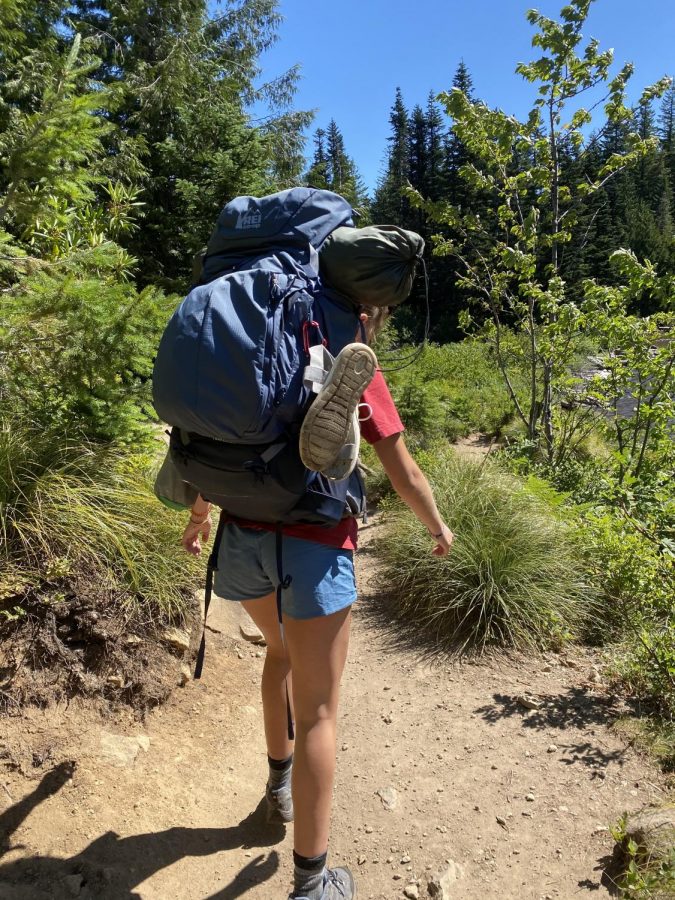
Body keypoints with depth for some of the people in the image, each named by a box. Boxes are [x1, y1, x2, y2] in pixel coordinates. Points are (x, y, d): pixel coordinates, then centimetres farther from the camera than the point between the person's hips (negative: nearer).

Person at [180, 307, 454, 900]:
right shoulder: (358, 377, 0)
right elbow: (407, 480, 3)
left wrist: (200, 513, 32)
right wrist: (438, 528, 22)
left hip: (244, 534, 6)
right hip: (314, 545, -5)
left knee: (282, 651, 32)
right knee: (318, 712, 7)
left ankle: (280, 783, 47)